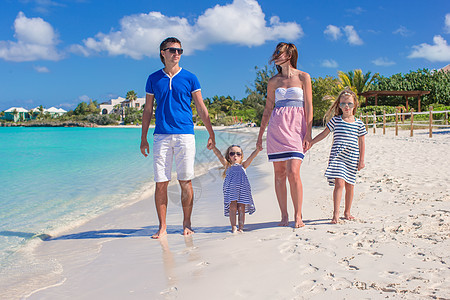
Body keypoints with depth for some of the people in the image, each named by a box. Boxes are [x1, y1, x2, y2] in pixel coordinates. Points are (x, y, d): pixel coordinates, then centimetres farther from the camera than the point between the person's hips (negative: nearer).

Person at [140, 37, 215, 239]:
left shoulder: (189, 78, 7)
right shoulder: (154, 79, 11)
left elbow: (201, 109, 8)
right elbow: (148, 110, 14)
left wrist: (211, 134, 4)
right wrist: (143, 138, 10)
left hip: (185, 134, -1)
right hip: (161, 136, 1)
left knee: (185, 181, 0)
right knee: (161, 182, -1)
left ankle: (186, 224, 12)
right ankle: (162, 227, 7)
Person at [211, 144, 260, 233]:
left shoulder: (243, 166, 23)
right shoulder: (227, 166, 19)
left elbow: (252, 156, 16)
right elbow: (219, 155, 9)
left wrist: (258, 148, 4)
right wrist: (213, 146, -2)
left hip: (243, 189, 1)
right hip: (230, 189, -1)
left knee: (241, 208, -3)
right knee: (233, 207, -10)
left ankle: (241, 227, 2)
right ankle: (233, 227, -6)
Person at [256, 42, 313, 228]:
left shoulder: (303, 77, 5)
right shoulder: (273, 81, 13)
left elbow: (308, 107, 2)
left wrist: (308, 133, -7)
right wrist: (260, 135, 13)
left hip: (296, 128, -3)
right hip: (276, 127, 3)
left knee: (293, 173, -13)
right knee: (279, 174, 2)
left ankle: (298, 216, 0)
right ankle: (284, 216, 11)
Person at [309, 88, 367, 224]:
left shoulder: (359, 123, 6)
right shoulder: (335, 120, 4)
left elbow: (361, 143, 9)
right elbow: (324, 134, 12)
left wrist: (361, 160, 5)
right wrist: (309, 143, 8)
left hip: (352, 159, 2)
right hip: (337, 157, -2)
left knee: (349, 186, 9)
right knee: (339, 183, -14)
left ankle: (347, 212, 25)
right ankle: (336, 214, -12)